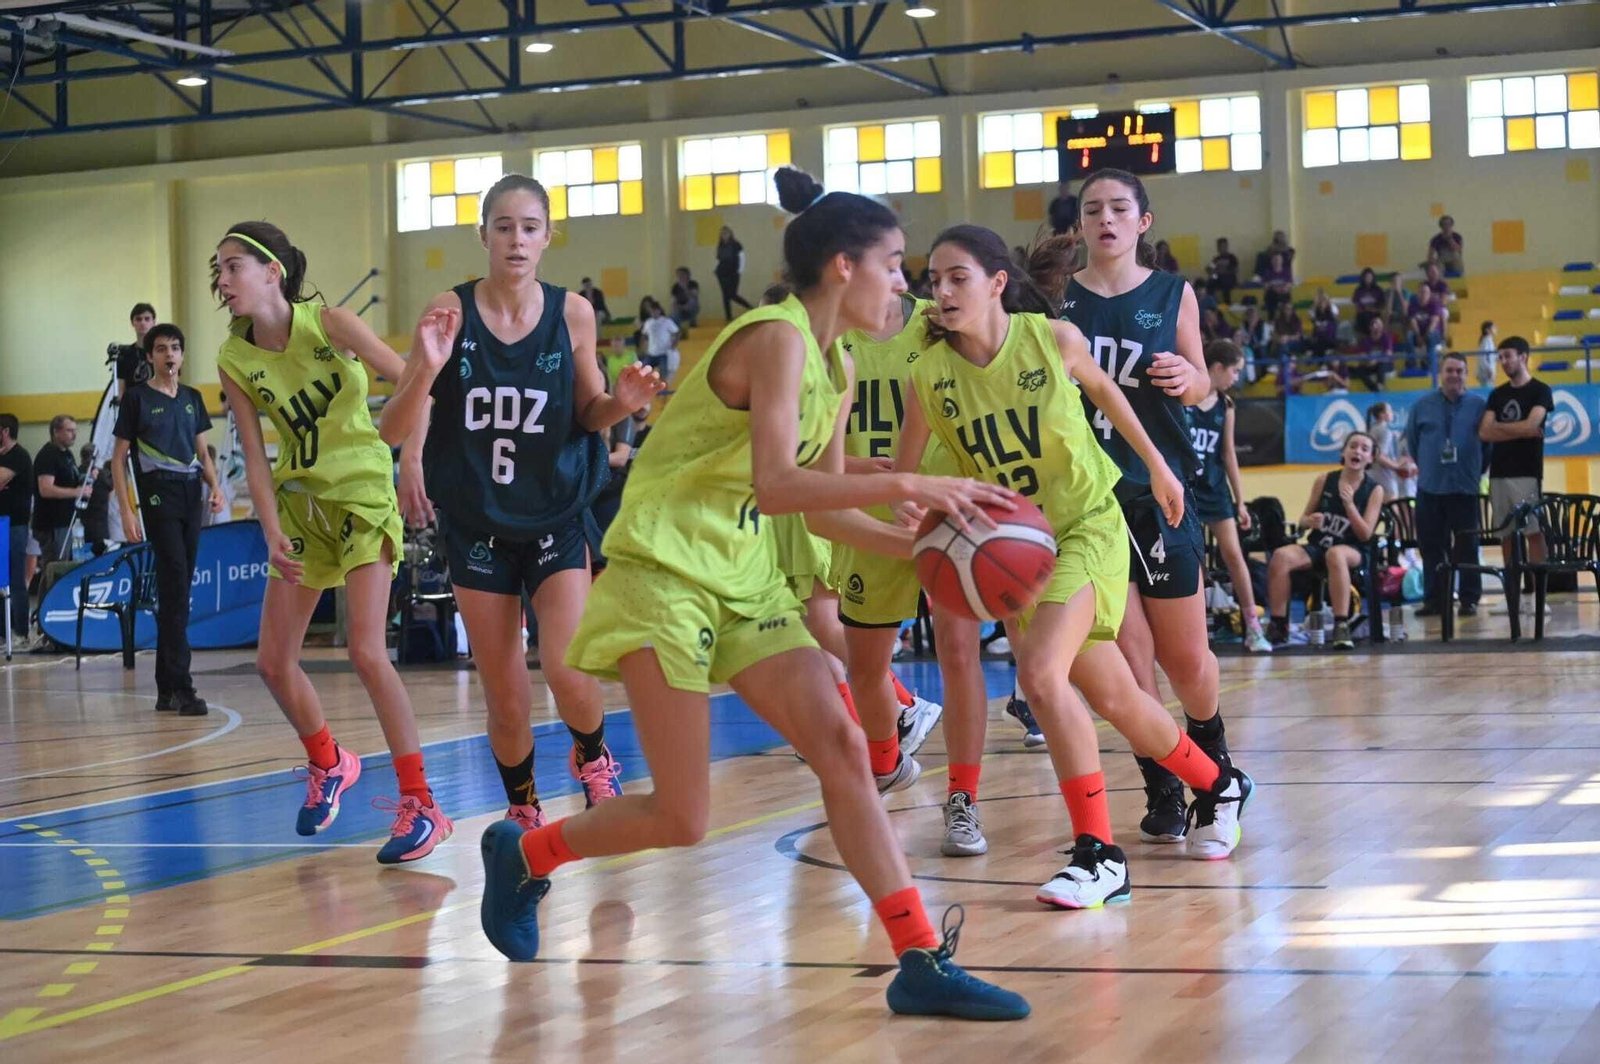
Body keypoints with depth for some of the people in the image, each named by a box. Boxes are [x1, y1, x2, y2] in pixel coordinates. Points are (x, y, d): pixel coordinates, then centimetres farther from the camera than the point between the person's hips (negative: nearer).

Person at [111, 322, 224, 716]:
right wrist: (126, 511, -9)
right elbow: (118, 458, 0)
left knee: (176, 592, 8)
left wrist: (215, 486, 2)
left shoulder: (192, 398, 15)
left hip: (191, 497, 6)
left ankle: (166, 689, 14)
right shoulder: (137, 397, 0)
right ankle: (180, 687, -15)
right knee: (175, 585, -14)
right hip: (158, 497, -6)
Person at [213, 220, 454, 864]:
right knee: (273, 662, 5)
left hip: (362, 492, -5)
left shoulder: (328, 323, -16)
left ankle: (421, 806, -10)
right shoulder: (234, 362, -4)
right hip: (300, 501, 5)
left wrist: (425, 355, -43)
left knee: (367, 652, -18)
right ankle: (328, 764, 34)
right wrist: (273, 535, -15)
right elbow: (255, 459, -2)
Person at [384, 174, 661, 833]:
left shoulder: (572, 313, -5)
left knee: (568, 674, -17)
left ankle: (593, 756, 16)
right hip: (476, 525, 0)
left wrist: (621, 402, -15)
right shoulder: (451, 311, -8)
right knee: (506, 703, 6)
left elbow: (587, 413, 8)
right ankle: (522, 810, 32)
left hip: (556, 518, 0)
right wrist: (428, 369, -28)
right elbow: (393, 431, -10)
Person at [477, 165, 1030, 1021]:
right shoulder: (777, 337, -17)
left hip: (741, 574, 9)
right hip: (663, 571, -9)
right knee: (681, 821, -5)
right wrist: (907, 486, -32)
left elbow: (823, 509, 14)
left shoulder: (837, 365, 10)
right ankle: (523, 854, 21)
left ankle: (921, 965, -5)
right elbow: (775, 486, -29)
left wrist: (921, 546, 0)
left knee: (842, 747, -5)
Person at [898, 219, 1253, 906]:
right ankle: (1217, 786, 38)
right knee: (1112, 697, 11)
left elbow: (1103, 390, 6)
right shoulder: (929, 374, -11)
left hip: (1087, 524, -4)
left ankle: (1099, 856, -16)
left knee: (1040, 673, -24)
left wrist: (1156, 465, 16)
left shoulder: (1052, 337, -15)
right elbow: (902, 473, -2)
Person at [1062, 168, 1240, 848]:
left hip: (1160, 489, 0)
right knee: (1128, 652, -3)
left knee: (1186, 657, 6)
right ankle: (1162, 792, 11)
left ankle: (1213, 764, 33)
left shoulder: (1173, 295, 6)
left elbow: (1200, 390, 13)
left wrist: (1187, 378, -9)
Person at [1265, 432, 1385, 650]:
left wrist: (1349, 504, -16)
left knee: (1335, 554, -40)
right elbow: (1303, 520, 13)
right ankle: (1278, 626, -23)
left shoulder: (1374, 491, 2)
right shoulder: (1324, 480, 7)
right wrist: (1309, 521, -12)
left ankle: (1342, 626, -39)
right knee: (1280, 556, -29)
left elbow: (1365, 534, -4)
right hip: (1316, 547, 3)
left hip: (1352, 552, -3)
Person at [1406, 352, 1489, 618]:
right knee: (1431, 546, 3)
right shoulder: (1423, 406, 7)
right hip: (1429, 489, 2)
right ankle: (1434, 600, 9)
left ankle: (1469, 599, 7)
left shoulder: (1479, 405, 1)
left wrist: (1478, 470, 4)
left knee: (1467, 547, 1)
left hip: (1465, 488, -2)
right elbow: (1411, 440, 15)